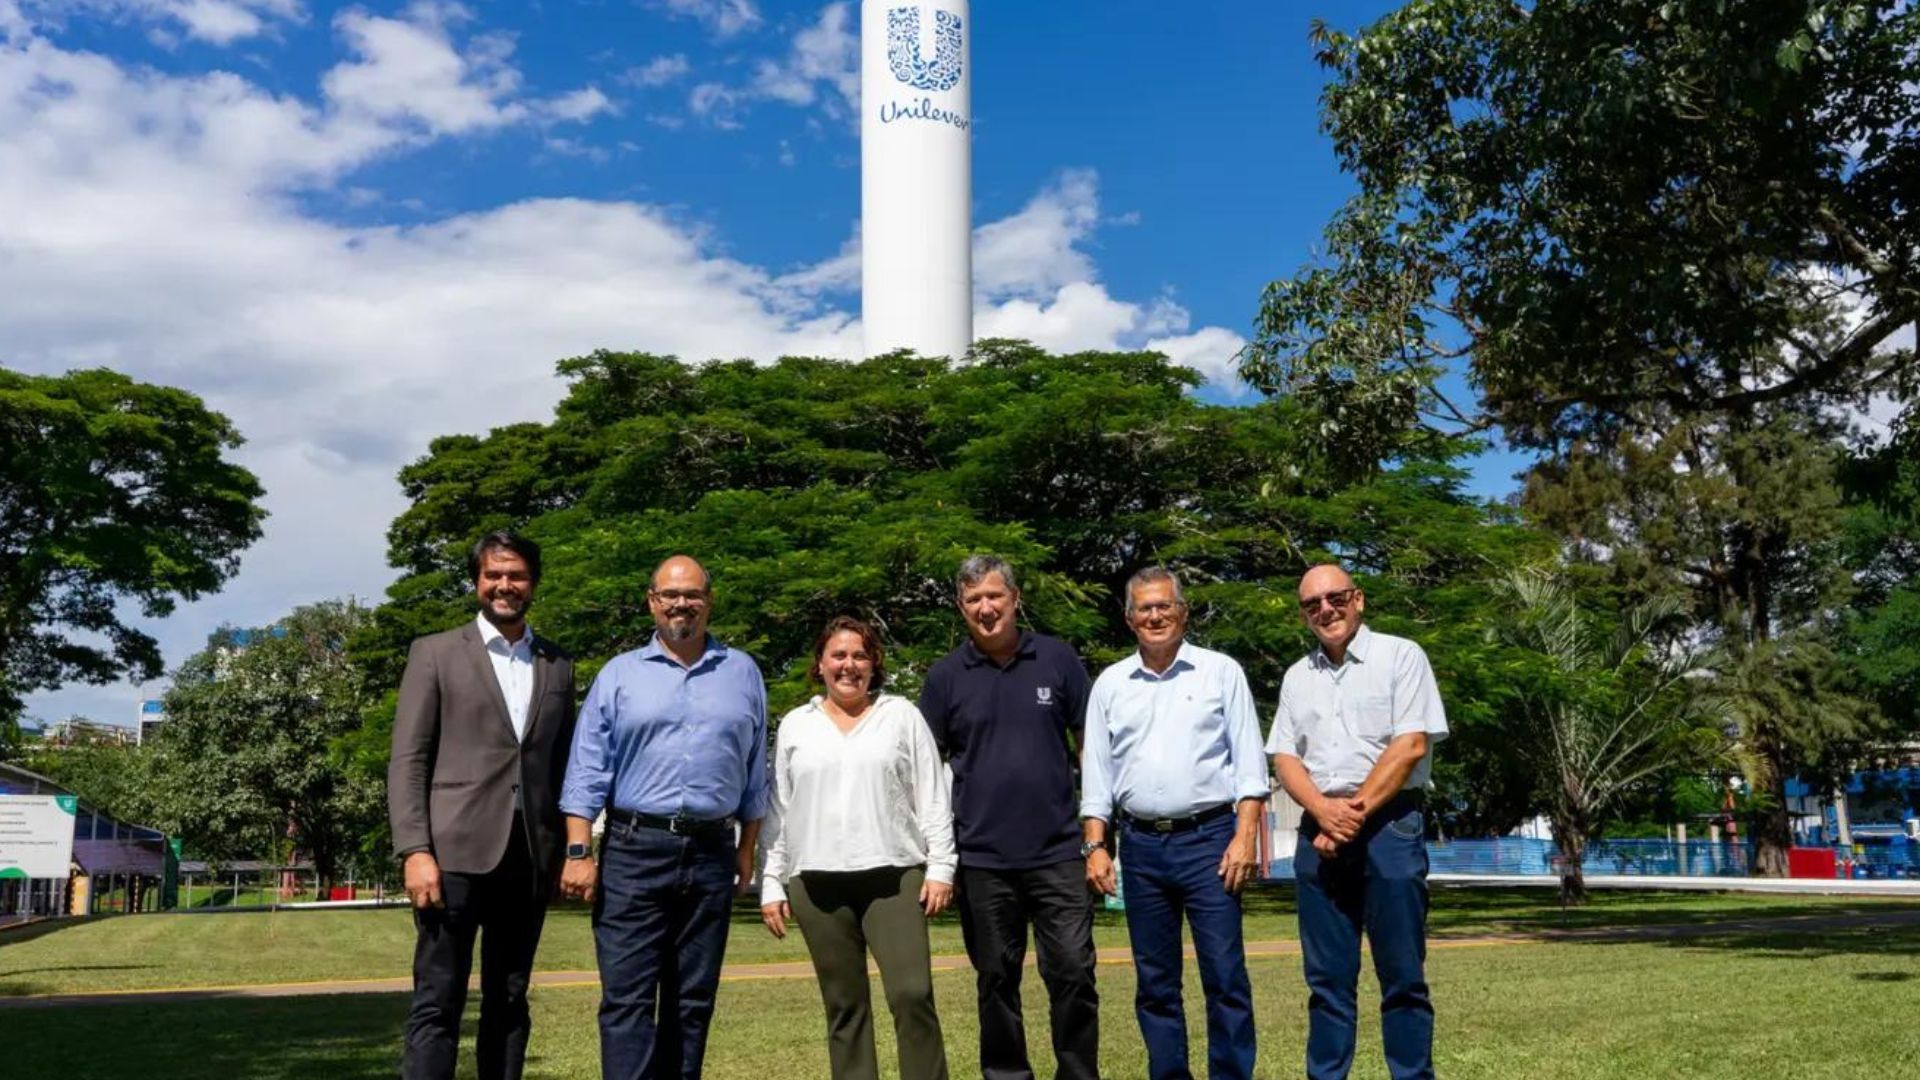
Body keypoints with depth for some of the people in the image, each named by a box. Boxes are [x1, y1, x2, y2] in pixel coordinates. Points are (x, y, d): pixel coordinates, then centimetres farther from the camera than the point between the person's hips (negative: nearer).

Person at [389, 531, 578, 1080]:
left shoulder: (558, 665, 13)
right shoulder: (436, 653, 4)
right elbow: (408, 762, -2)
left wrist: (565, 851, 7)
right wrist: (415, 851, -11)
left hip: (528, 858, 3)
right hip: (455, 853, -3)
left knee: (510, 1004, 10)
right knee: (437, 1004, -3)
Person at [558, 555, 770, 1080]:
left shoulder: (742, 673, 10)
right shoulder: (618, 675, 5)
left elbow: (754, 774, 12)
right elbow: (586, 772, 0)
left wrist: (747, 850, 9)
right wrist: (578, 852, -8)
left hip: (711, 855, 2)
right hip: (633, 850, -2)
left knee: (694, 999, 9)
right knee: (627, 997, -5)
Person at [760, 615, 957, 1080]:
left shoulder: (902, 715, 8)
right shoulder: (795, 725, 13)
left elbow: (932, 797, 5)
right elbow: (777, 811, 13)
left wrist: (940, 867, -2)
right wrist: (771, 884, 8)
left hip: (893, 875, -2)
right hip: (817, 883, 2)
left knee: (912, 995, -10)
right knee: (844, 1005, 5)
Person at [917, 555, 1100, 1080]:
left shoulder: (1057, 660, 1)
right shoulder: (945, 676, 1)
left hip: (1058, 853, 0)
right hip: (982, 860, 1)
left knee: (1074, 973, 1)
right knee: (997, 981, 11)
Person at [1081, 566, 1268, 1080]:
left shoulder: (1221, 671, 4)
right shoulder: (1110, 684, 11)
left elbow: (1249, 762, 0)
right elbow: (1096, 773, 11)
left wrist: (1245, 837, -10)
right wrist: (1096, 846, 3)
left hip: (1208, 839, -3)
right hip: (1141, 846, 3)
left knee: (1226, 977, -3)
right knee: (1155, 982, 9)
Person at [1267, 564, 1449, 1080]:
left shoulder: (1400, 656, 1)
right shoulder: (1297, 677, 15)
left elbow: (1411, 746, -8)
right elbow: (1284, 758, 10)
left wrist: (1356, 813, -11)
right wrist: (1324, 811, -9)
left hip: (1389, 825, -4)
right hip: (1319, 831, 4)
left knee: (1402, 975, -2)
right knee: (1327, 977, 7)